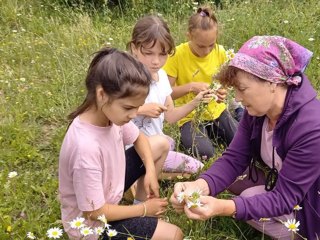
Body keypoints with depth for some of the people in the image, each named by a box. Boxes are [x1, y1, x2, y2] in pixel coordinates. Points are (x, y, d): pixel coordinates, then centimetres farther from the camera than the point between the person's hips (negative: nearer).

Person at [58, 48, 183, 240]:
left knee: (161, 144, 6)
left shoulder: (111, 112, -16)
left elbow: (138, 138, 7)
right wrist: (144, 210, -15)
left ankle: (142, 202, 17)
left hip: (108, 189, 7)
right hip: (93, 222, -7)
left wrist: (150, 171, -9)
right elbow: (95, 212, -27)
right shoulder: (86, 147, -39)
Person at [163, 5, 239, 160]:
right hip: (191, 116, -4)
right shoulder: (177, 55, -18)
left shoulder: (220, 52, -6)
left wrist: (223, 91, -15)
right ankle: (188, 137, 5)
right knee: (204, 152, -29)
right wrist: (191, 86, -31)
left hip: (216, 111, 4)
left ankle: (213, 133, 17)